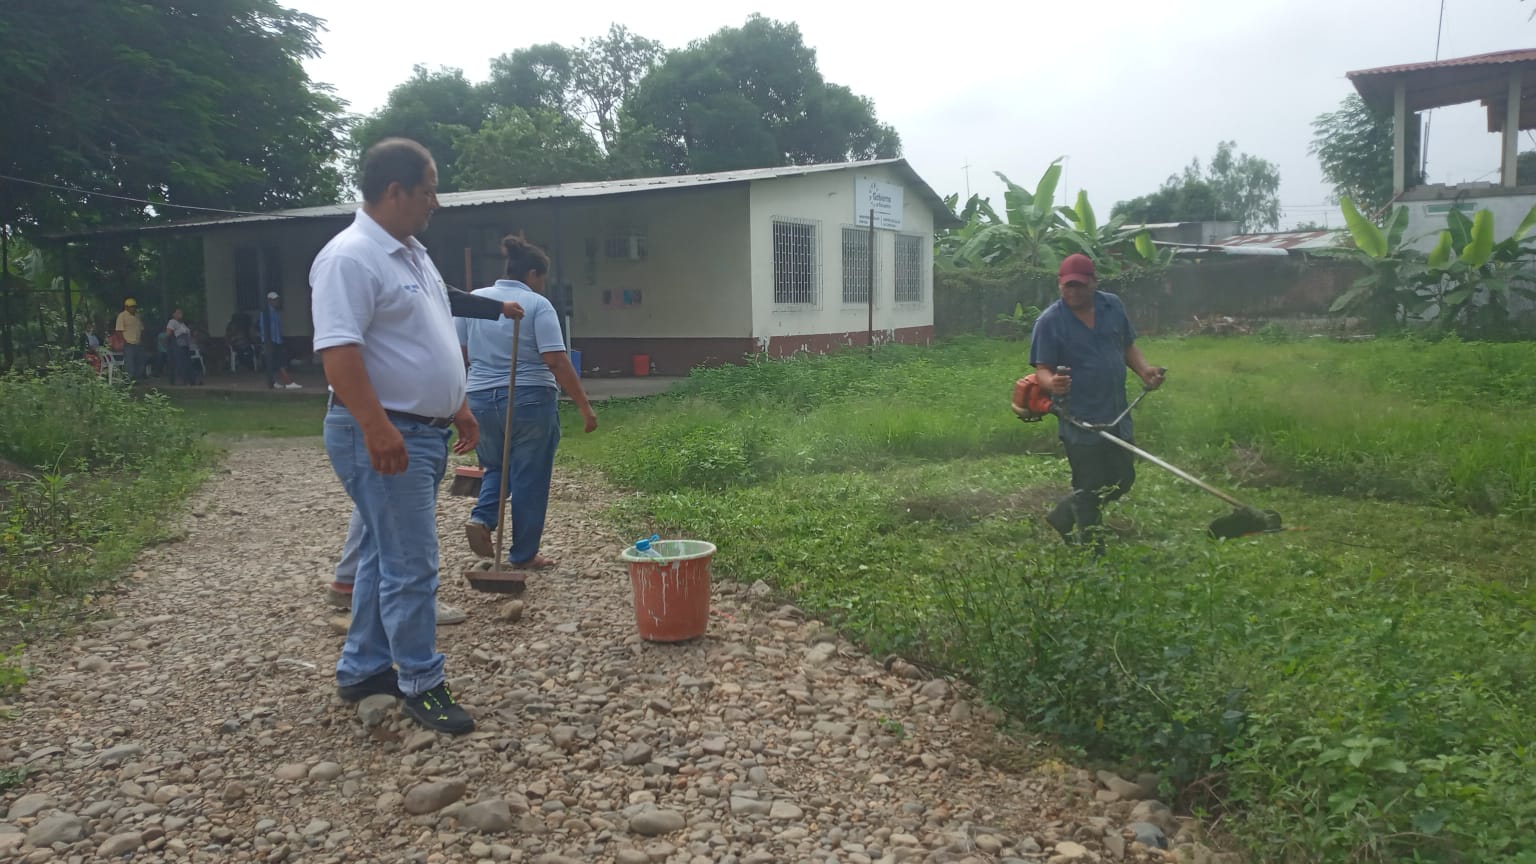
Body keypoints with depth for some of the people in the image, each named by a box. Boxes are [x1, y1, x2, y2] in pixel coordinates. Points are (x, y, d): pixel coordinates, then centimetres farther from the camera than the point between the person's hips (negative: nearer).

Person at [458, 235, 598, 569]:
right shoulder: (537, 304, -7)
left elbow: (458, 352, 9)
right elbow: (556, 360, -15)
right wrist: (585, 405, -12)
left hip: (481, 400, 5)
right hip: (530, 400, -4)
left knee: (496, 467, 24)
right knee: (529, 477, 6)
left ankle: (481, 518, 0)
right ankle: (524, 555, 13)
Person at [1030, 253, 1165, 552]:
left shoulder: (1113, 306, 5)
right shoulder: (1050, 321, -11)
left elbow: (1129, 346, 15)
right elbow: (1042, 370, -14)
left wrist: (1144, 370, -4)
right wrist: (1052, 383, -37)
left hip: (1117, 417, 6)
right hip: (1080, 422, -6)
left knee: (1122, 480, 15)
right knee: (1089, 490, 2)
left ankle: (1063, 516, 33)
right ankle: (1094, 552, 18)